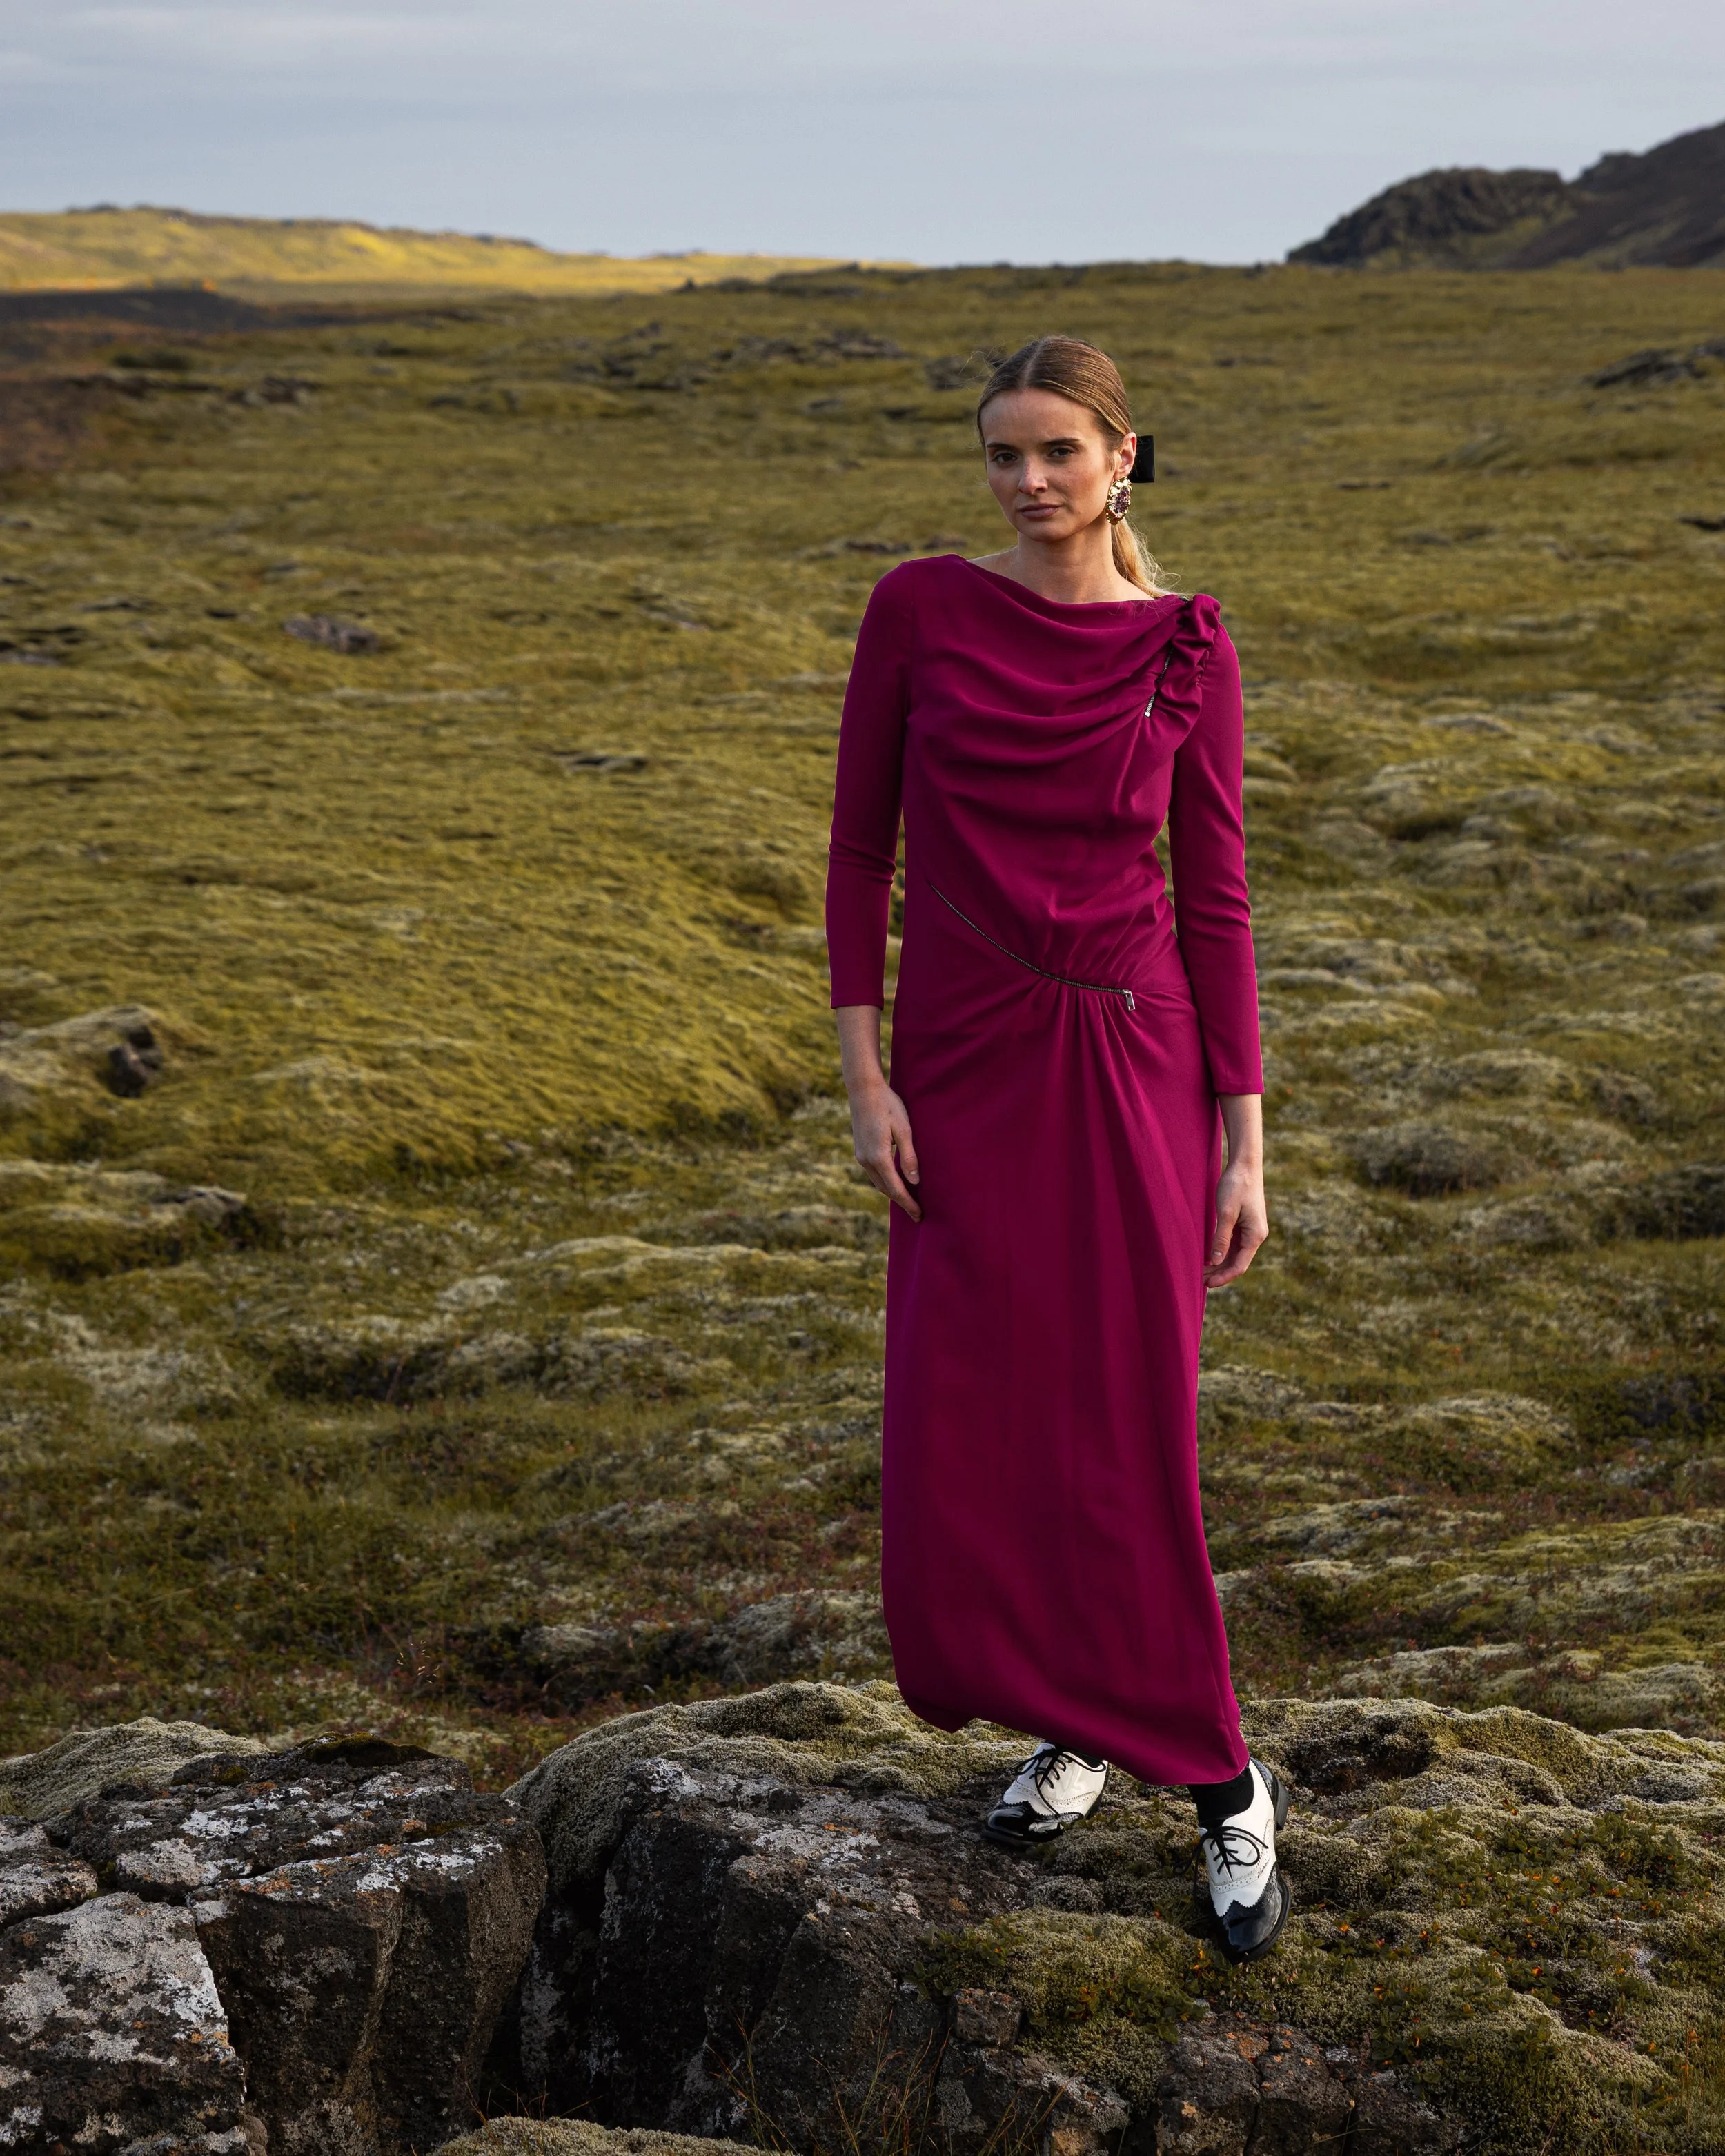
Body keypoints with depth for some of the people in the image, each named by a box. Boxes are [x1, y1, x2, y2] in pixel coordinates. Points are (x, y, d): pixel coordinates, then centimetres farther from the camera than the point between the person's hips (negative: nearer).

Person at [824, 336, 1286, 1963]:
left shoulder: (1186, 652, -2)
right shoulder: (920, 610, -1)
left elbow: (1213, 897, 0)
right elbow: (858, 850, 2)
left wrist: (1244, 1142, -3)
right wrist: (863, 1076, -5)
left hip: (1135, 1065, -2)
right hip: (965, 1069, 2)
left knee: (1129, 1436, -1)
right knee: (966, 1450, 4)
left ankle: (1219, 1785, 17)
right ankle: (1075, 1722, 30)